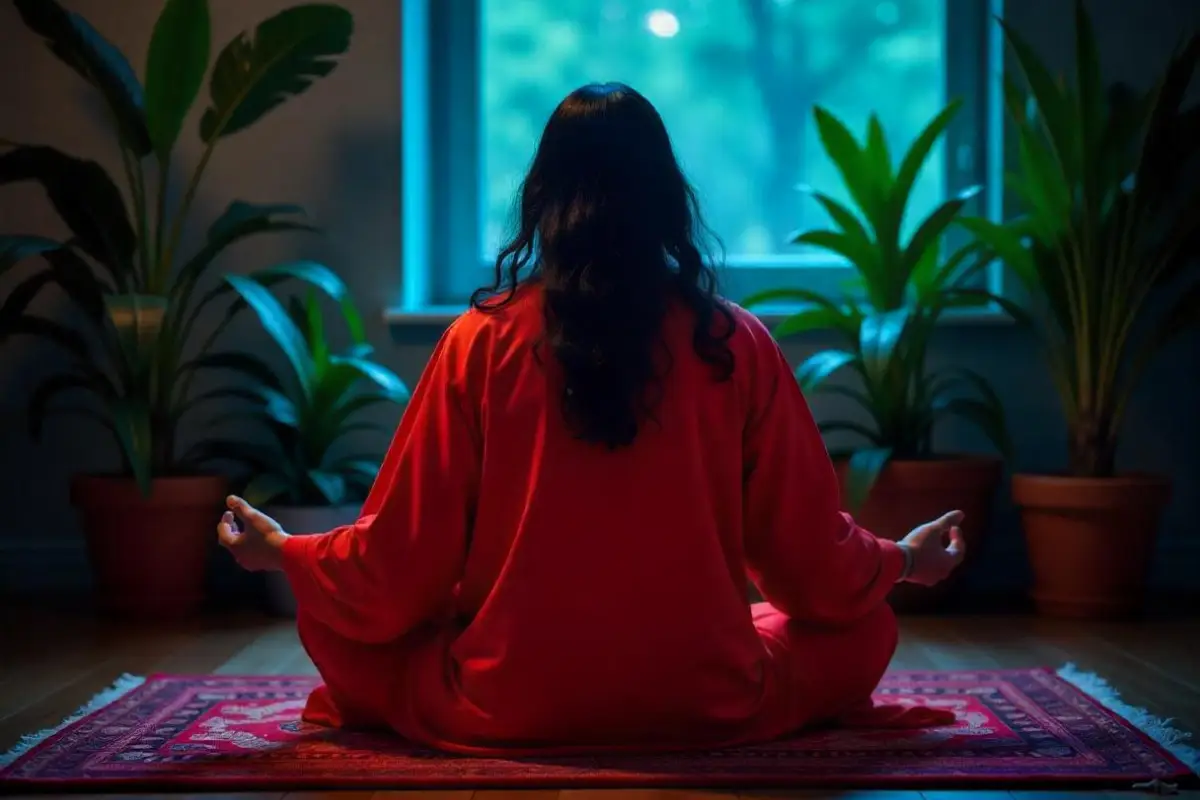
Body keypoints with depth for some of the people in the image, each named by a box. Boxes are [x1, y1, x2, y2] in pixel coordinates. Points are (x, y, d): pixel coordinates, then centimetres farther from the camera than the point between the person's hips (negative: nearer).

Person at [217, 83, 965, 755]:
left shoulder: (481, 342, -7)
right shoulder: (737, 345, -6)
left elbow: (399, 561, -2)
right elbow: (813, 553, 2)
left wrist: (283, 550, 18)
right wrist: (903, 560, 24)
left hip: (508, 709, 0)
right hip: (706, 704, 1)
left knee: (334, 619, 22)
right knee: (861, 627, 25)